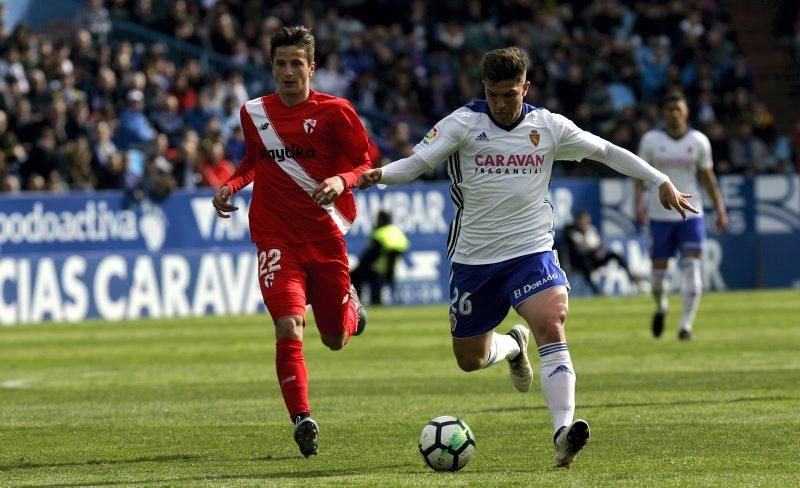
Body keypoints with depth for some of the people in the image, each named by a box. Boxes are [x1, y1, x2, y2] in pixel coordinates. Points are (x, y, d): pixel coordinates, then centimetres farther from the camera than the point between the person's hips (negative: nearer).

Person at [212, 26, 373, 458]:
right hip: (277, 238, 1)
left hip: (326, 235, 0)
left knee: (336, 339, 11)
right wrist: (230, 186, 4)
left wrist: (341, 181, -21)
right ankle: (302, 420, -13)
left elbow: (364, 164, -1)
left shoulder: (334, 112, -5)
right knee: (288, 328, -19)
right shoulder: (254, 113, 4)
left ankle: (349, 303, 47)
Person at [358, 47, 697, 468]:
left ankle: (563, 433, -34)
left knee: (551, 325, -27)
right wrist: (379, 175, -36)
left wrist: (660, 182, 9)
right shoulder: (463, 122, -7)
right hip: (473, 257, 1)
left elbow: (606, 151, 10)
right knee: (470, 360, 11)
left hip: (531, 251, -1)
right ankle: (513, 346, 49)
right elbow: (415, 162, -15)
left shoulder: (548, 126, -1)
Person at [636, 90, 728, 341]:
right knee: (659, 272, 5)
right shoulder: (651, 140, -2)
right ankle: (661, 307, 37)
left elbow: (708, 177, 9)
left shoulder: (699, 141, 2)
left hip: (691, 214, 0)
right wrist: (639, 202, -15)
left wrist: (720, 209, 4)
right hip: (660, 215, 0)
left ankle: (686, 325, -10)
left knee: (692, 271, -13)